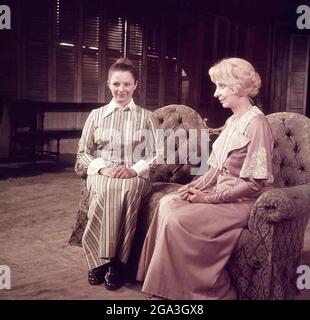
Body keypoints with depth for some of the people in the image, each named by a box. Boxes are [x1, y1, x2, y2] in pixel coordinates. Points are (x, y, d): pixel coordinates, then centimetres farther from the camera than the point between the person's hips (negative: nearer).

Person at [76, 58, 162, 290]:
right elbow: (82, 153, 11)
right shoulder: (96, 115, 13)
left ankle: (117, 262, -29)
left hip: (135, 176, 0)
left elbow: (158, 155, 6)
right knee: (107, 188, -37)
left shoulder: (146, 117, 11)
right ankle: (101, 260, -28)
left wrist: (134, 169, -12)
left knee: (128, 188, -37)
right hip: (101, 174, 1)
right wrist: (102, 167, -9)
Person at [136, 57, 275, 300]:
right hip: (223, 194, 9)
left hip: (245, 202, -9)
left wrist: (209, 198, -17)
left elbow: (254, 184, -19)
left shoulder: (256, 123, -15)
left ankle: (206, 289, -5)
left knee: (178, 220, -23)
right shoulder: (232, 121, 13)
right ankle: (168, 284, -3)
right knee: (167, 203, -9)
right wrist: (196, 186, -2)